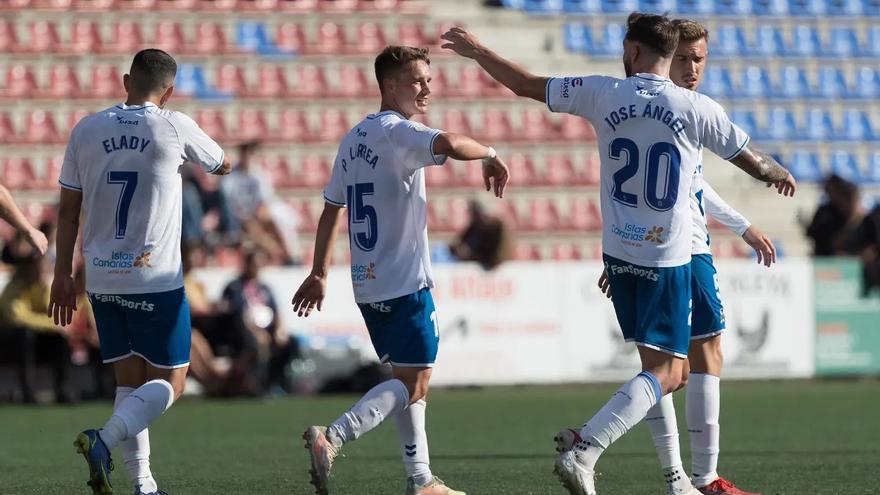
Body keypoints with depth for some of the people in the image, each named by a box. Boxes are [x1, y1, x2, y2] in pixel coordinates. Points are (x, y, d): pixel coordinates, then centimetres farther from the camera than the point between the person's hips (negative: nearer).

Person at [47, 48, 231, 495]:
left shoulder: (86, 130, 4)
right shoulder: (174, 127, -5)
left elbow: (67, 209, 8)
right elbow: (222, 165, 14)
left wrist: (63, 274, 14)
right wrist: (227, 162, 37)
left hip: (101, 280, 5)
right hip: (155, 279, -5)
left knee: (130, 379, 12)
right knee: (170, 382, 2)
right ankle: (105, 439, -20)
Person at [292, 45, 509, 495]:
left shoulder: (355, 138, 14)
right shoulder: (398, 133, -13)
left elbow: (331, 210, 18)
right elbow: (449, 145, -35)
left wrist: (319, 275, 22)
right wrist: (490, 155, -15)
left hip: (368, 284, 9)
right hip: (404, 282, -9)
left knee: (408, 377, 17)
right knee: (412, 381, -7)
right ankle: (331, 438, -22)